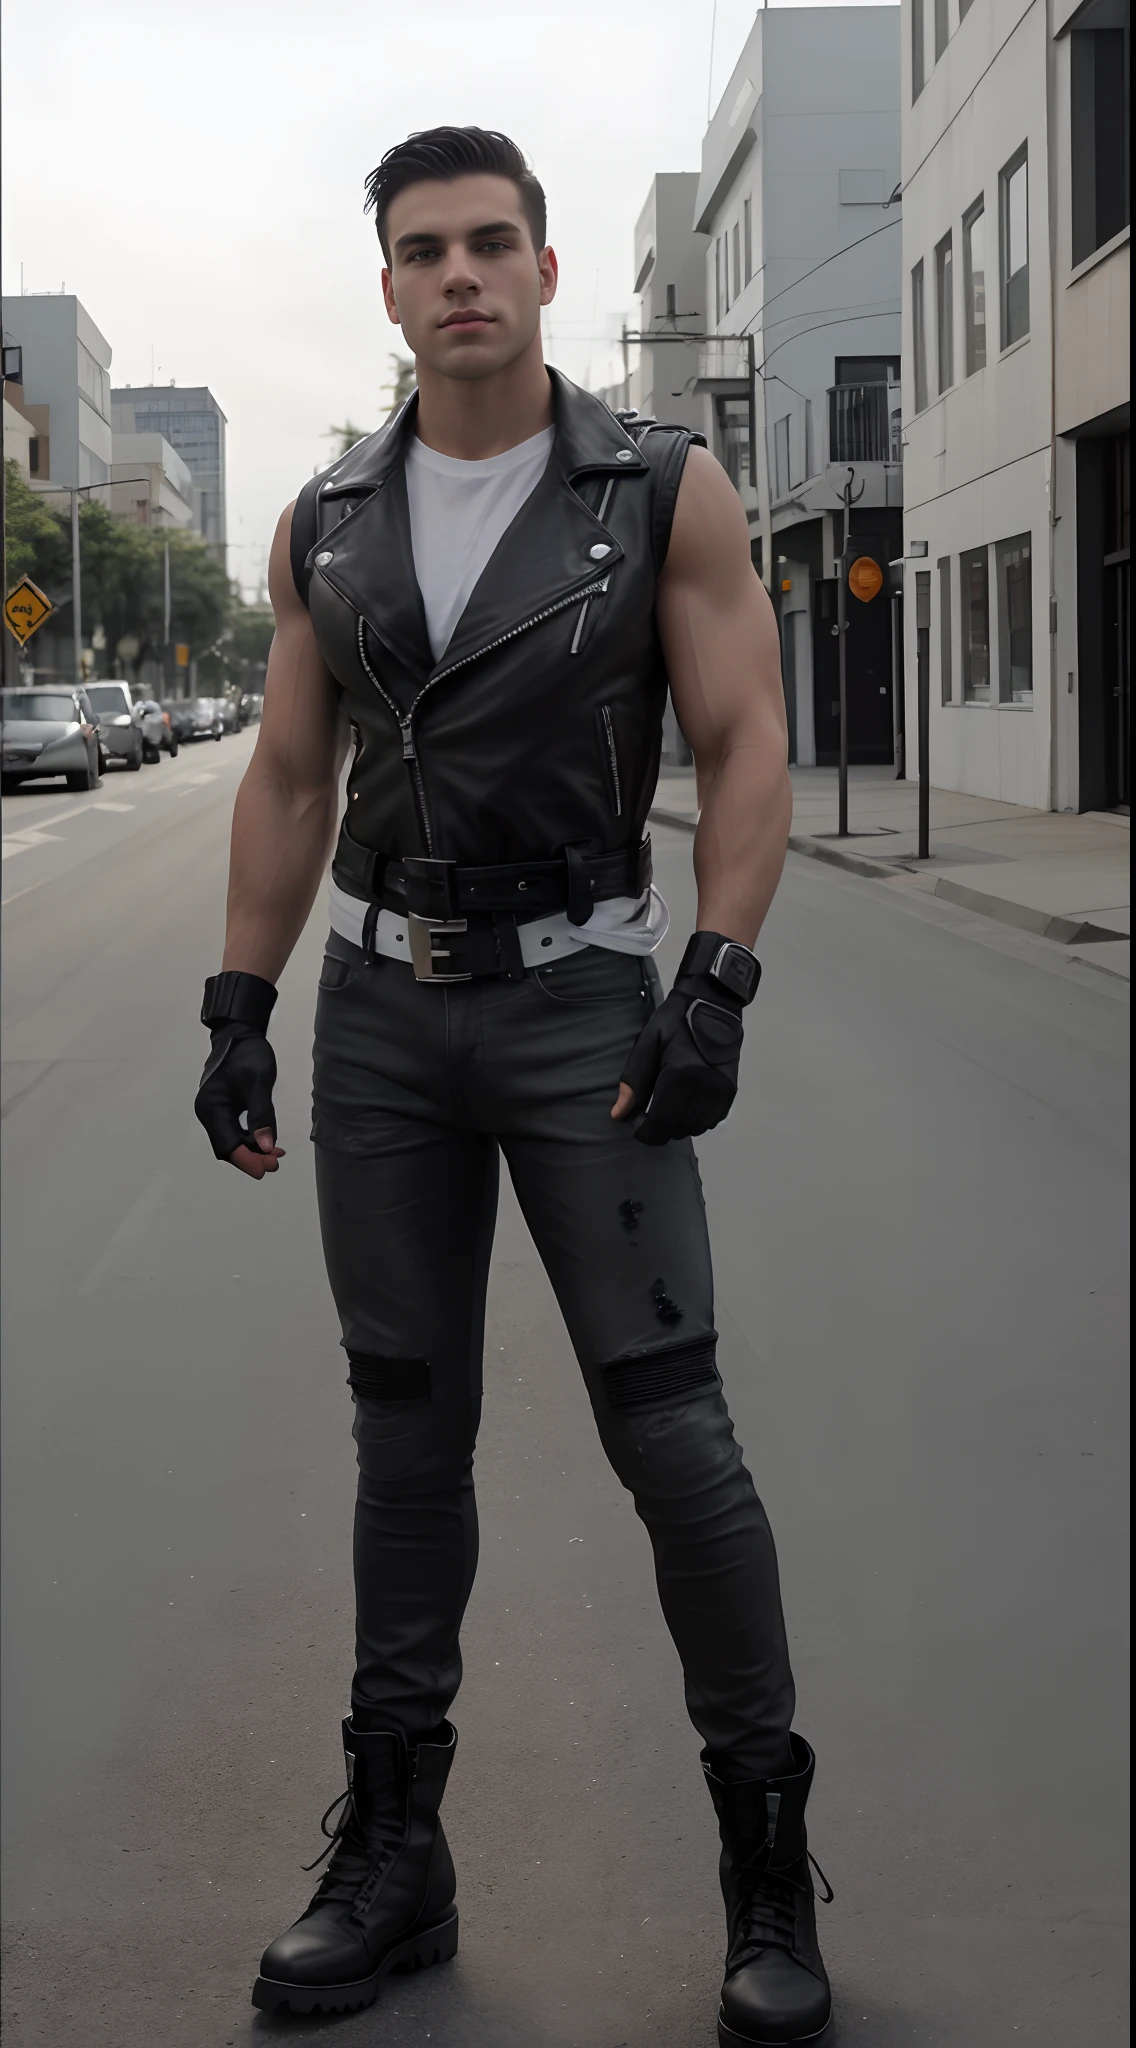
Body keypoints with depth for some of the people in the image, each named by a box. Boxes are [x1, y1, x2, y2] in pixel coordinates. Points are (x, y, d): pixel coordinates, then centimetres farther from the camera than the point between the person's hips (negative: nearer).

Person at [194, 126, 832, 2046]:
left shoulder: (666, 489, -4)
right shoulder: (328, 525, 6)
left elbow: (746, 751, -7)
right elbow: (289, 780, 9)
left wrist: (716, 990, -18)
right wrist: (237, 1015, 3)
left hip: (582, 1002, -3)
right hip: (380, 1011, 4)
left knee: (667, 1421, -7)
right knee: (407, 1431, 8)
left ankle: (769, 1863, 7)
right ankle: (392, 1851, 18)